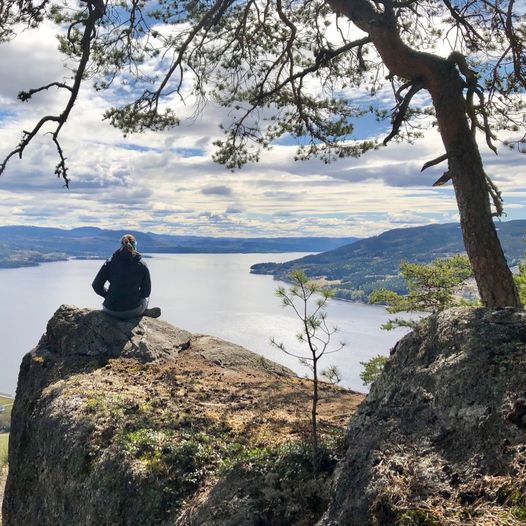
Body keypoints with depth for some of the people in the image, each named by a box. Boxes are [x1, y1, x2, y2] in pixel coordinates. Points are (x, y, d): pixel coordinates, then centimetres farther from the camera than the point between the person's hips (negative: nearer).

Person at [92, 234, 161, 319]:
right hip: (133, 311, 0)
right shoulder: (142, 265, -5)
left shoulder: (110, 262, -3)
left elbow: (96, 285, -1)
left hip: (111, 311, 0)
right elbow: (146, 292, 0)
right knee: (144, 299, 35)